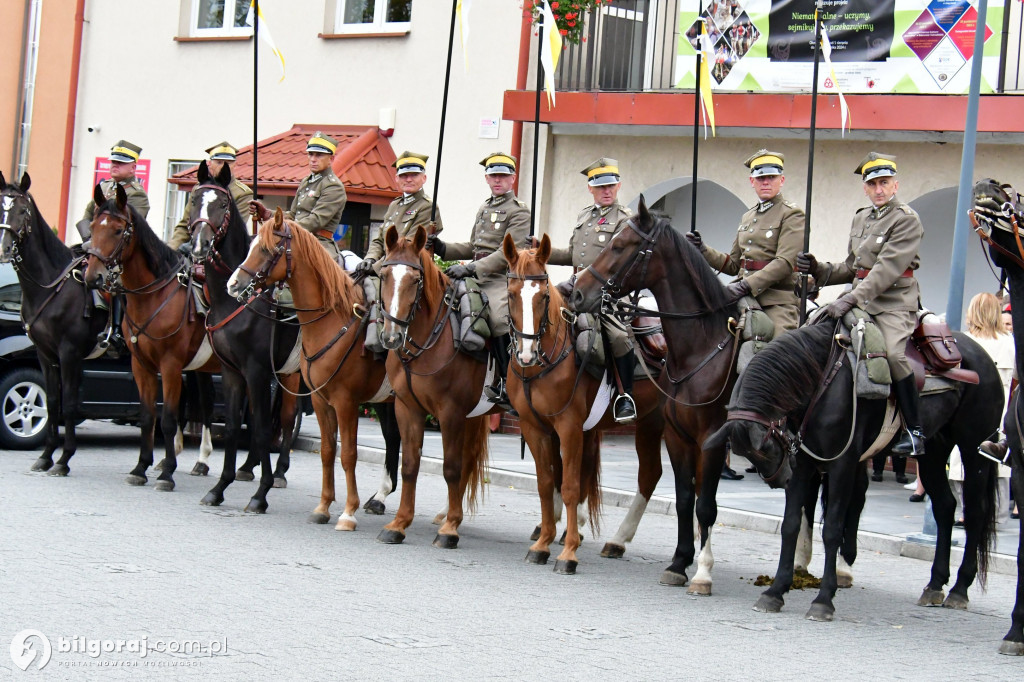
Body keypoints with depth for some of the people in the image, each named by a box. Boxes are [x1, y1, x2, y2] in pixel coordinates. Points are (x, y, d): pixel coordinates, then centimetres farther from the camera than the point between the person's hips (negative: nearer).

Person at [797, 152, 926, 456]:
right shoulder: (861, 218, 16)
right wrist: (818, 270, 5)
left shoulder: (906, 219, -8)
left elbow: (888, 268, -20)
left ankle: (914, 431, -21)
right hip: (860, 300, 8)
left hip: (894, 304, -8)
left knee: (893, 353, -31)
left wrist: (852, 298, -29)